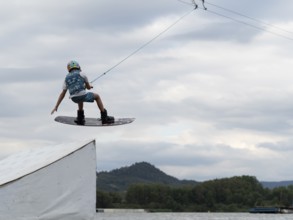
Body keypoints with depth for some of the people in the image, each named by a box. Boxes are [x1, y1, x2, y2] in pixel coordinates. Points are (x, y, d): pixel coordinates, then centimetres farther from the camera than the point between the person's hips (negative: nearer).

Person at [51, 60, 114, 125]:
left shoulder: (66, 79, 20)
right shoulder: (81, 74, 10)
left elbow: (62, 94, 17)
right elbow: (88, 87, 20)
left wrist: (56, 107, 18)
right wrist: (88, 86, 46)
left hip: (74, 99, 5)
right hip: (83, 95, -5)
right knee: (97, 96, 23)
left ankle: (80, 119, 33)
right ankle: (104, 118, 21)